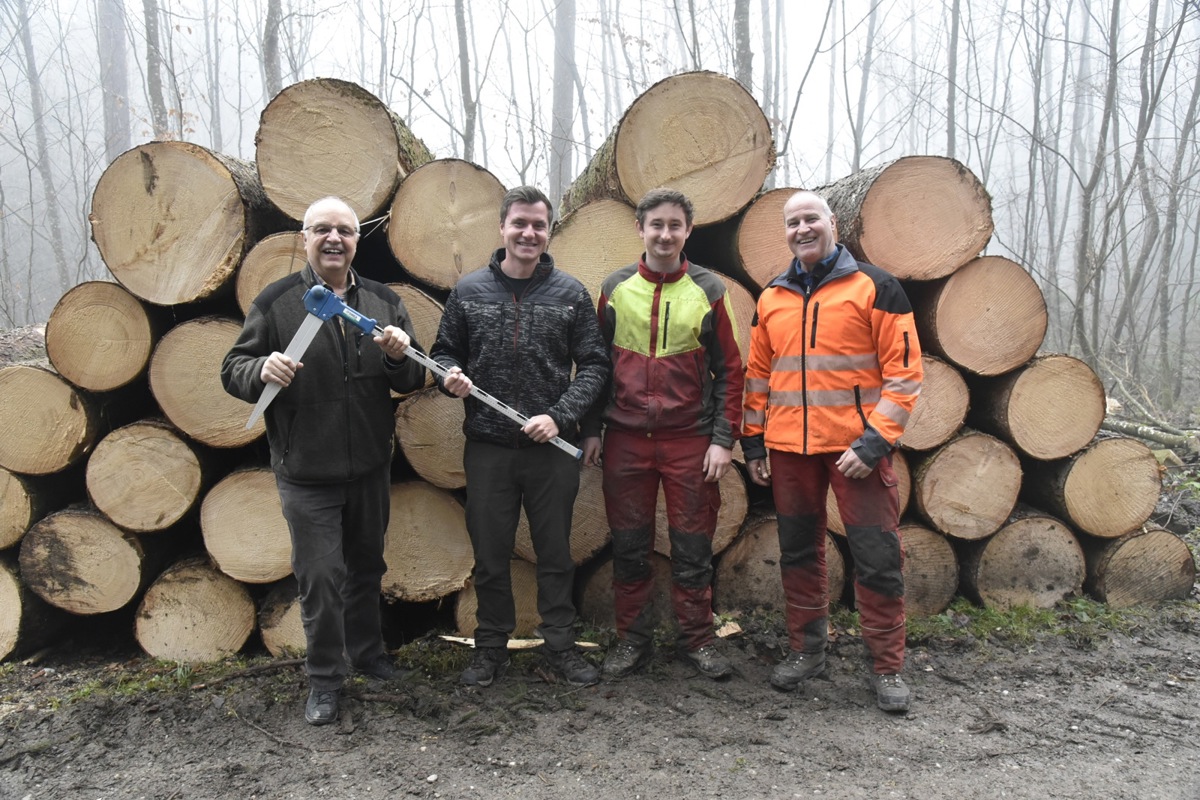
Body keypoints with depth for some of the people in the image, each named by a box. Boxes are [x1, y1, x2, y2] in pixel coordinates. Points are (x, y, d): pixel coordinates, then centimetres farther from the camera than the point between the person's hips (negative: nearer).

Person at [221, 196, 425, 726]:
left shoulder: (383, 301, 5)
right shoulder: (276, 302, -6)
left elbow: (415, 381, 6)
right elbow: (233, 370, -4)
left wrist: (400, 357, -16)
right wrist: (262, 369, -27)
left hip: (370, 467, 4)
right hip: (306, 473, -4)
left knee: (366, 565, 19)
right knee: (321, 576, 0)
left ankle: (366, 652, 40)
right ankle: (324, 677, 20)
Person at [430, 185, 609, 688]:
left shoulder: (571, 294, 2)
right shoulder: (468, 292, 4)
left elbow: (594, 365, 1)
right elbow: (444, 352, 13)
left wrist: (559, 415, -12)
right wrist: (450, 374, -11)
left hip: (553, 448, 0)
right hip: (487, 447, 1)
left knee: (555, 553, 11)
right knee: (489, 555, 11)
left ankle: (561, 646, 27)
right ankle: (491, 647, 28)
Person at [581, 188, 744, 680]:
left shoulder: (708, 290, 2)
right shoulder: (615, 289, 5)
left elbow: (729, 369, 2)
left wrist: (724, 438, -5)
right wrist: (592, 430, 5)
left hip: (690, 440, -1)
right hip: (625, 440, 1)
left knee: (692, 547, 6)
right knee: (629, 546, 9)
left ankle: (697, 640, 23)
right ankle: (632, 639, 23)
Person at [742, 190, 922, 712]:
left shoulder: (874, 287, -3)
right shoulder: (771, 299, 11)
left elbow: (903, 371, -7)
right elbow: (758, 376, 16)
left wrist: (875, 440, -14)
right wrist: (753, 441, 11)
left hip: (855, 447, -4)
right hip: (788, 449, 5)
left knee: (877, 558, 0)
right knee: (798, 552, 13)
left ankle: (887, 668, 15)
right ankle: (806, 650, 28)